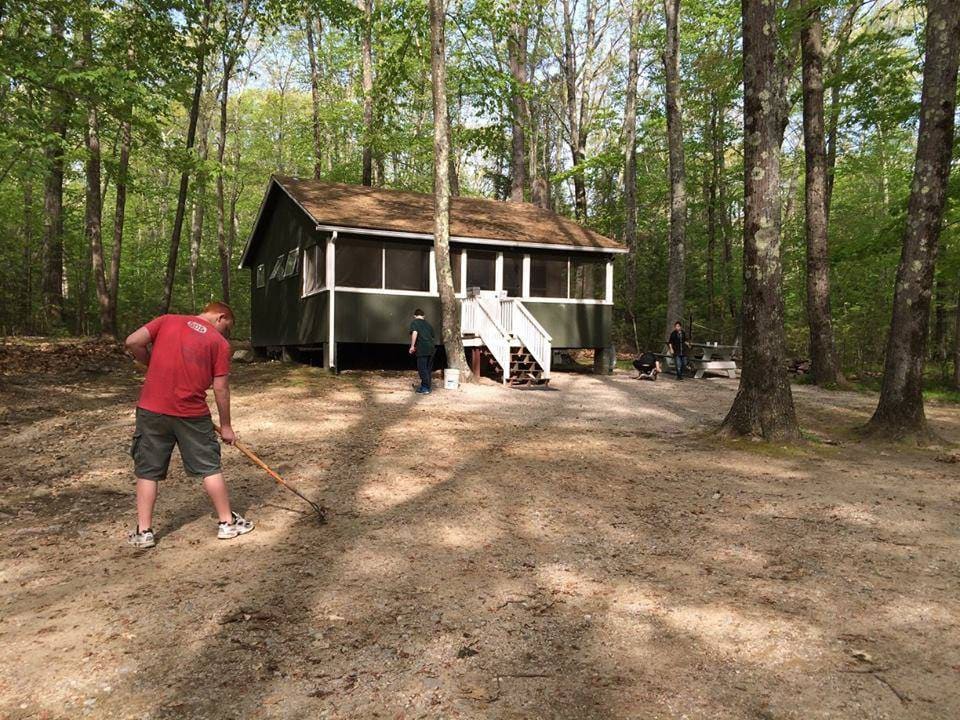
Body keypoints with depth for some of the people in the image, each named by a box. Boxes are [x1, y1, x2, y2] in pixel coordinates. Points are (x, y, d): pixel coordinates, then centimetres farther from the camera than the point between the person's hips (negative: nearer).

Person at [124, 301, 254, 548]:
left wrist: (154, 365, 16)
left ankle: (143, 532, 16)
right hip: (192, 413, -2)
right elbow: (220, 389, 0)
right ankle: (227, 522, 20)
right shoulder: (220, 342, 2)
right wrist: (226, 426, 9)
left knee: (147, 471, 13)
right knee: (210, 467, 11)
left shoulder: (167, 320, 9)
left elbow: (132, 342, -1)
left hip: (152, 409, 2)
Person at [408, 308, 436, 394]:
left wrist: (412, 346, -13)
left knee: (422, 368, -1)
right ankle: (425, 386, 21)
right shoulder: (428, 324, 21)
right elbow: (433, 337, 25)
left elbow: (414, 333, -15)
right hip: (431, 348, 6)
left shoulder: (414, 322, 3)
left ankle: (425, 389, 0)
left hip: (422, 349, -6)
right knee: (428, 369, 13)